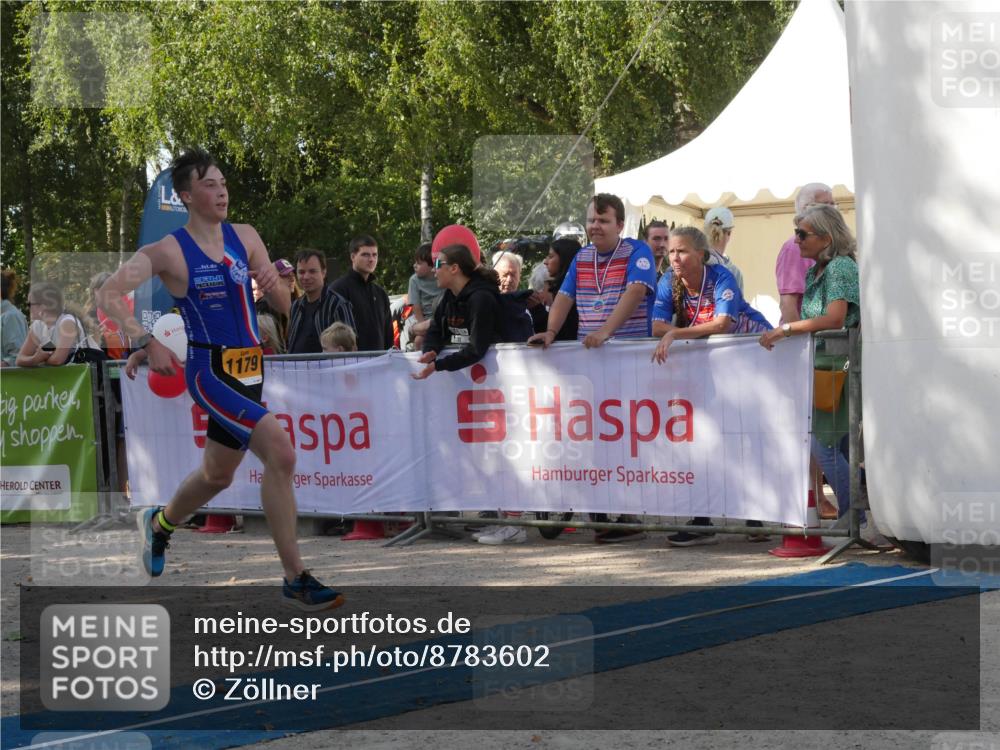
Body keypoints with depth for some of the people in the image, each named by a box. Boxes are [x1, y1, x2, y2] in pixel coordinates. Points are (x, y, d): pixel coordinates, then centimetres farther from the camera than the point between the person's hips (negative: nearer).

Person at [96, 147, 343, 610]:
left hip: (250, 369, 7)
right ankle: (295, 579, -17)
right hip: (210, 371, -7)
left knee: (218, 475, 22)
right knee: (281, 453, -24)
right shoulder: (168, 252, -9)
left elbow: (285, 306, 9)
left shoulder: (245, 238, 7)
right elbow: (108, 294, -15)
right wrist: (146, 342, -25)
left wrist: (274, 285, -13)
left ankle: (160, 523, 54)